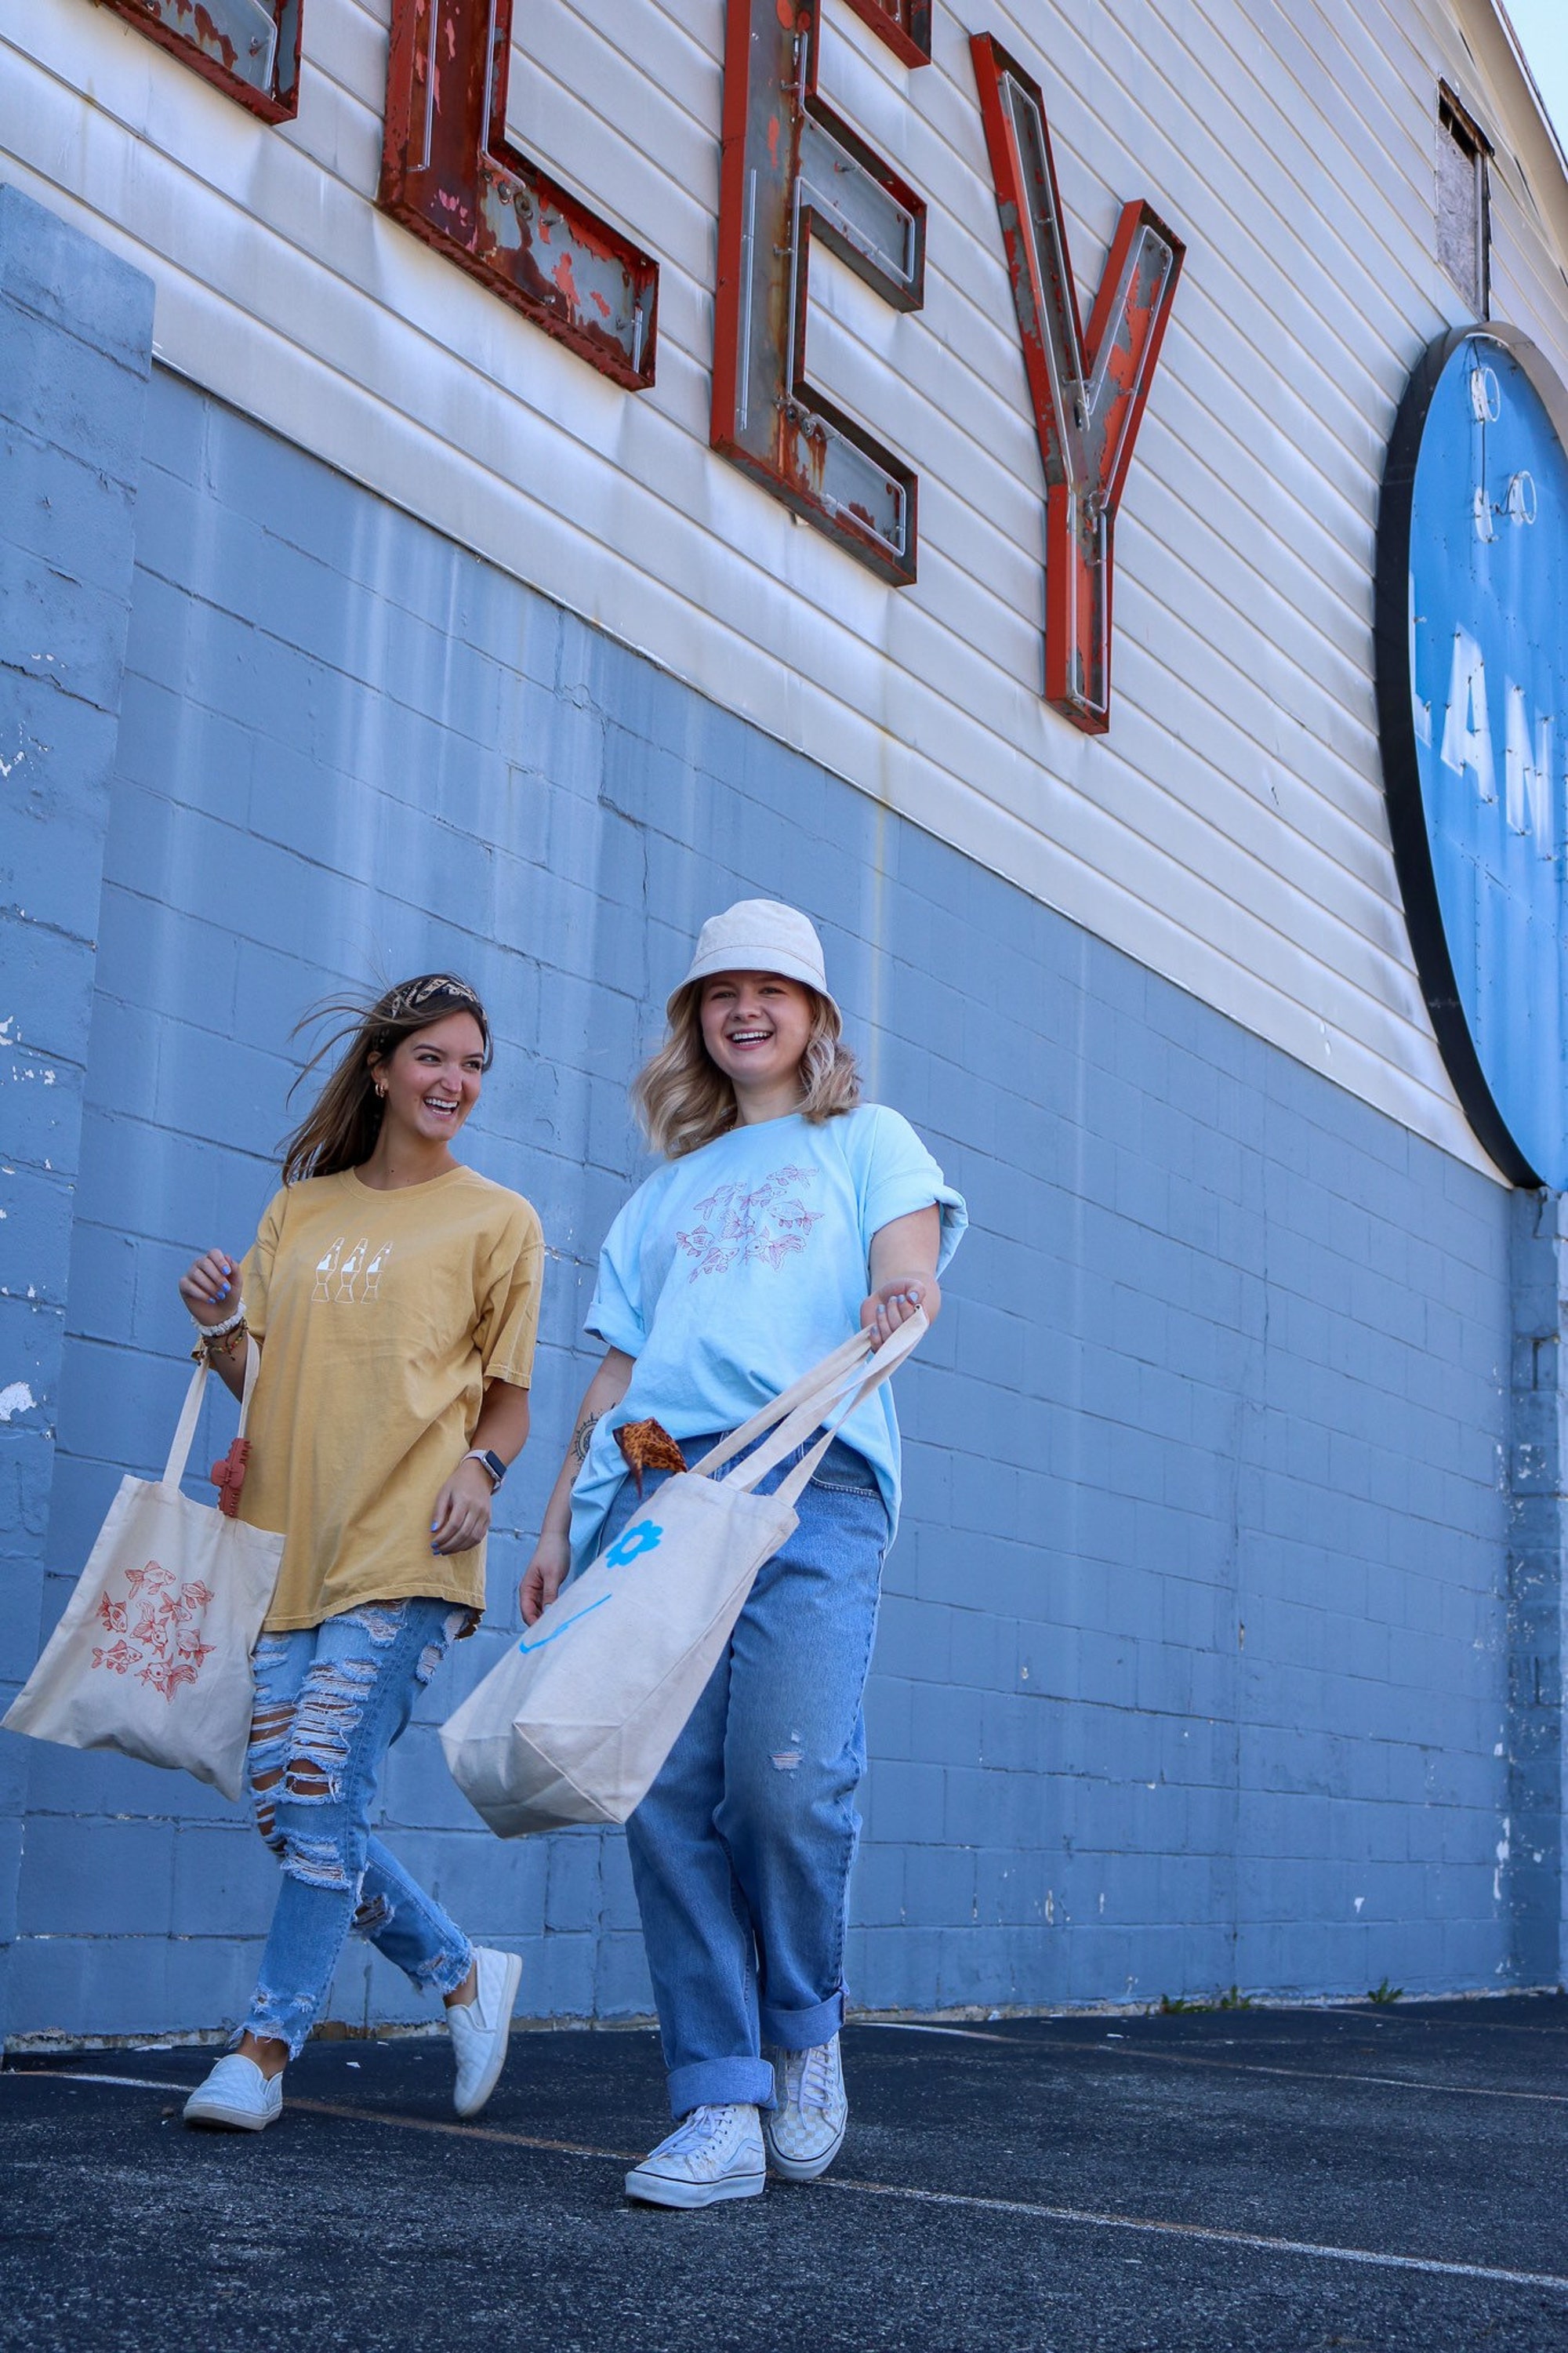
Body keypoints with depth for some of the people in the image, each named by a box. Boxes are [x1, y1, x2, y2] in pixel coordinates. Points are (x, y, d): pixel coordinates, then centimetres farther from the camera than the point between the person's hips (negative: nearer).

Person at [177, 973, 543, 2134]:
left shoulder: (498, 1218, 6)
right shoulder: (300, 1210, 16)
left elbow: (509, 1392, 7)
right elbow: (259, 1377, 16)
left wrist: (482, 1469, -13)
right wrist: (221, 1327, -5)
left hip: (403, 1549, -5)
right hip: (288, 1537, 5)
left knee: (322, 1795, -11)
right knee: (284, 1804, 2)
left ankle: (267, 2046, 3)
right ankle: (467, 1974, 20)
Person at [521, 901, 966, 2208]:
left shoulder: (867, 1139, 20)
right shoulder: (667, 1189, 30)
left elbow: (908, 1253, 0)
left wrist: (904, 1296, -25)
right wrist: (560, 1522, 15)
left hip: (809, 1480, -4)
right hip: (656, 1489, 4)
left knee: (789, 1779, -17)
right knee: (668, 1789, -7)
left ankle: (807, 2030, 10)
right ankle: (720, 2106, -2)